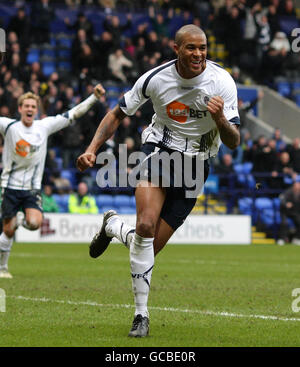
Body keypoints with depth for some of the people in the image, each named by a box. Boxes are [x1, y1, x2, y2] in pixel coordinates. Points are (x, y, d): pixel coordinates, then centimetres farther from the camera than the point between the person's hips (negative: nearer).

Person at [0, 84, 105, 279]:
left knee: (34, 224, -22)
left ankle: (21, 219, 13)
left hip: (33, 188, 2)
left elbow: (72, 114, 3)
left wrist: (95, 97, -1)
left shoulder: (45, 126, 1)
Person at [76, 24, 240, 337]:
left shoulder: (222, 81, -14)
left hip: (195, 164, 1)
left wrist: (221, 119, -35)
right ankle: (141, 314, -14)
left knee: (150, 247, -2)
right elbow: (118, 114, 2)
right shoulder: (156, 78, -13)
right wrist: (92, 149, -12)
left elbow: (233, 142, -13)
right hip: (159, 150, -1)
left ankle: (113, 226, 33)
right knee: (146, 226, -27)